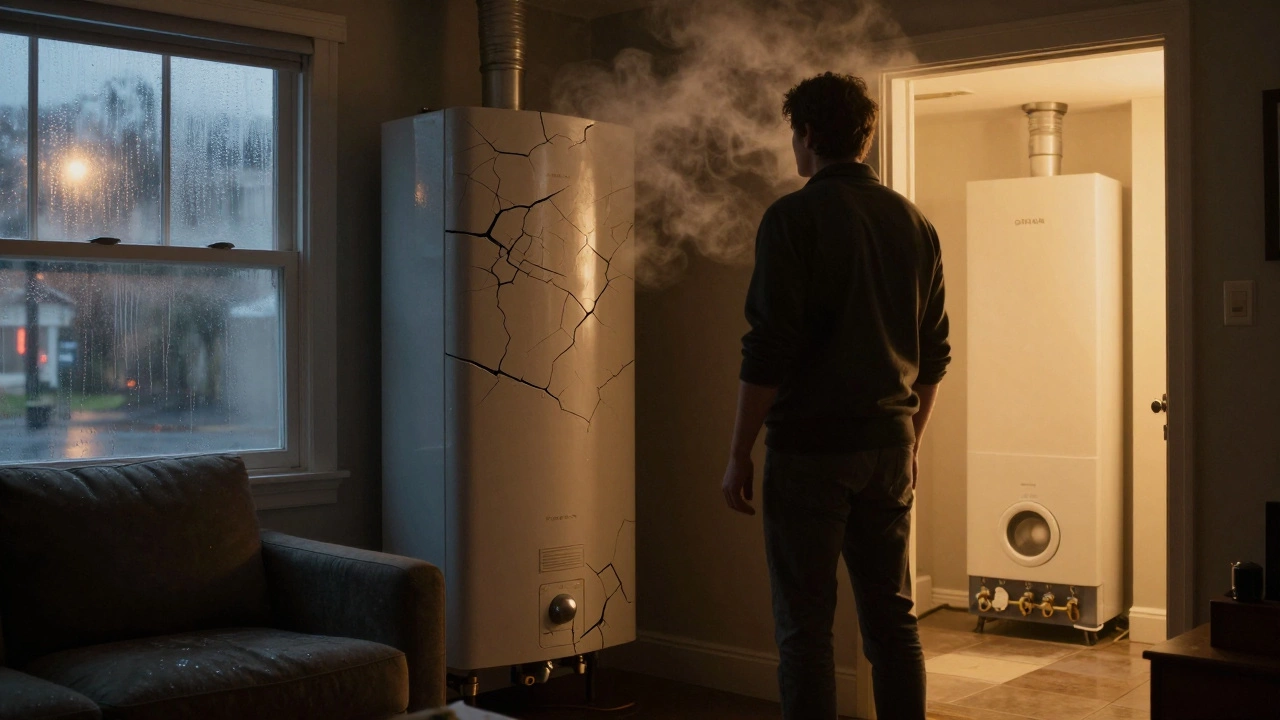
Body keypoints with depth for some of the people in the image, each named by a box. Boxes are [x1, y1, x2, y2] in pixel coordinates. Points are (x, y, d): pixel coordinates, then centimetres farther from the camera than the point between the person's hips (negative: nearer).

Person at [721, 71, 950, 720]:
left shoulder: (793, 217, -9)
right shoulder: (914, 223, 10)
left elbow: (768, 352, -15)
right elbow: (935, 354, 13)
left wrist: (739, 455, -7)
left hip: (811, 447, -6)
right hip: (890, 447, 6)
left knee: (805, 627, 1)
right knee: (892, 617, 13)